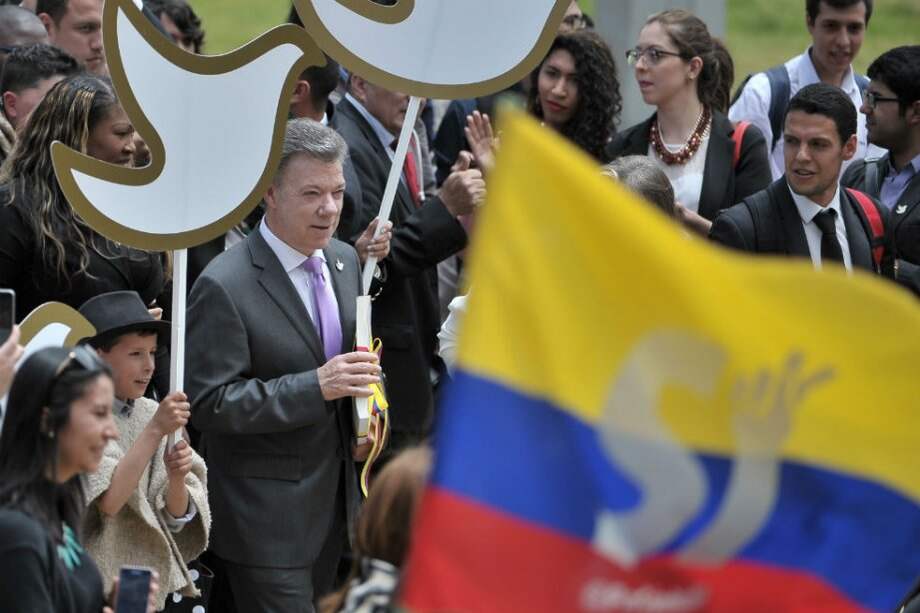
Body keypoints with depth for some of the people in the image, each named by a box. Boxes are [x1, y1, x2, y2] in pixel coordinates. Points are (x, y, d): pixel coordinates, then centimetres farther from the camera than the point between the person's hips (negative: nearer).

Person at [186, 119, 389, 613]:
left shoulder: (343, 261, 6)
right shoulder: (224, 287, -19)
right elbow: (209, 404, -22)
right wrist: (316, 386, -28)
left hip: (335, 497, 7)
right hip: (266, 516, -7)